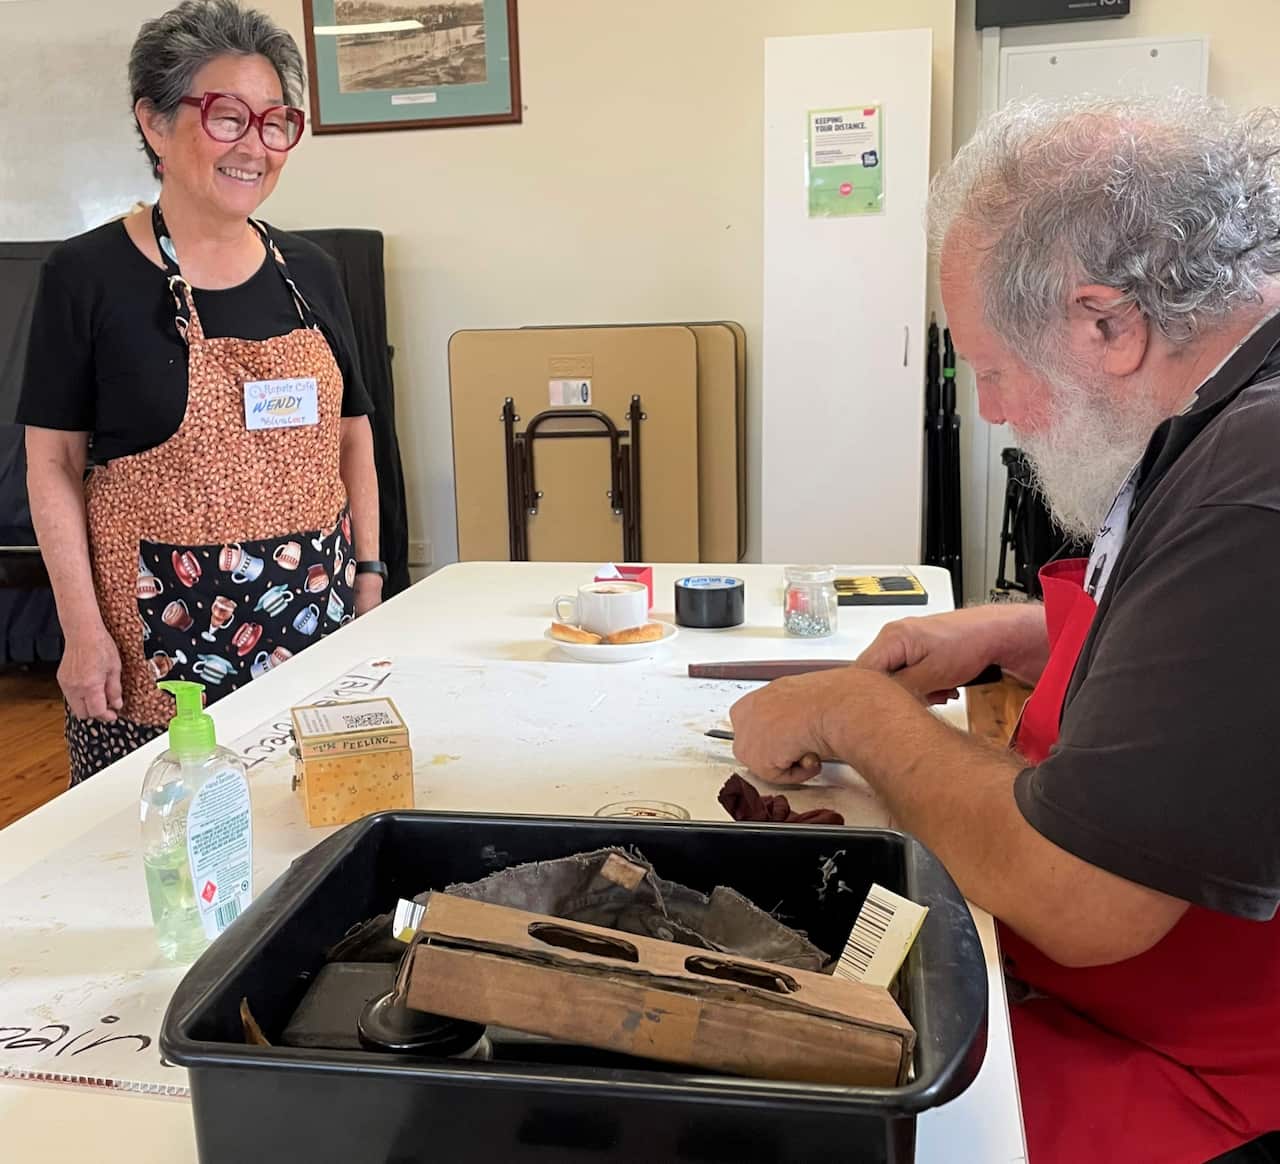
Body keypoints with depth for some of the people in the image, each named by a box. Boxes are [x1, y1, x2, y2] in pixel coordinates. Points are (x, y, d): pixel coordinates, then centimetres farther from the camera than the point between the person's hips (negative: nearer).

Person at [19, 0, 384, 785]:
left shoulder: (309, 274, 8)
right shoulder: (88, 276, -4)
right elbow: (52, 464, -2)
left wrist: (369, 576, 7)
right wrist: (83, 631, -7)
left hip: (314, 630, 4)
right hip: (161, 642, -3)